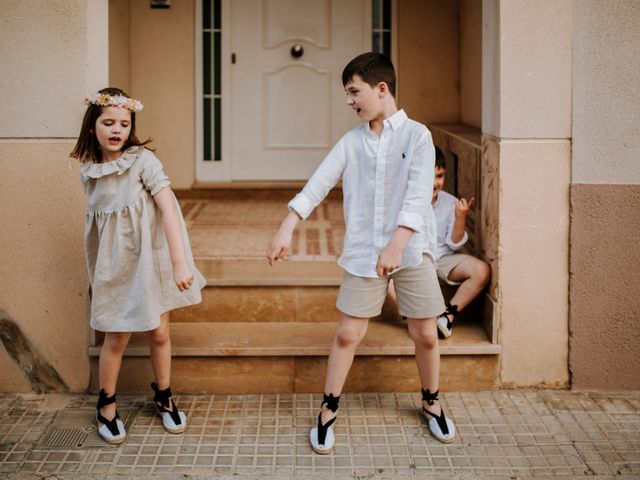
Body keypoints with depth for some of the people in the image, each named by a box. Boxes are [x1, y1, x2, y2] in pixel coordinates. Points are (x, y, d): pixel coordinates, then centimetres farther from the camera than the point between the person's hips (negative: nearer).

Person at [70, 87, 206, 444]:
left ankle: (164, 397, 32)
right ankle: (107, 405, 26)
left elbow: (168, 208, -23)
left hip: (151, 256, -2)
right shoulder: (88, 169, -1)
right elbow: (96, 220, 9)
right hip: (115, 263, 2)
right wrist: (96, 271, 12)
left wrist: (179, 262, -31)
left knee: (159, 333, 10)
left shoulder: (143, 160, -14)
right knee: (117, 338, 6)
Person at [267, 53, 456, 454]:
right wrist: (287, 229, -12)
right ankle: (328, 412, 17)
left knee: (426, 334, 6)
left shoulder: (417, 135, -7)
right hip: (364, 251, 2)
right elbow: (318, 184, -1)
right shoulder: (352, 142, 5)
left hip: (412, 248, -2)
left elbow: (418, 195, -17)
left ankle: (431, 403, 29)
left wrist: (396, 245, -29)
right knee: (348, 334, 4)